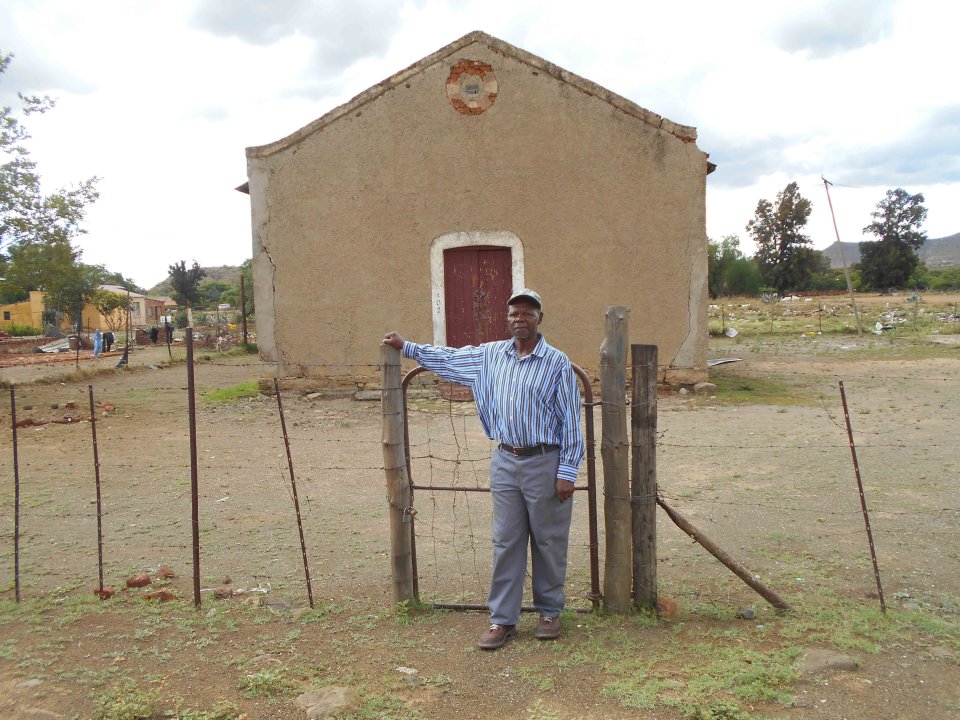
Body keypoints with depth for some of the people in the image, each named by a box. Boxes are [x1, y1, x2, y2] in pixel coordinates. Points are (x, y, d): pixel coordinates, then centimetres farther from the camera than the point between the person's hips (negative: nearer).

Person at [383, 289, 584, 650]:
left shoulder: (557, 363, -6)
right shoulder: (490, 355, 7)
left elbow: (571, 422, -7)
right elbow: (448, 358, 22)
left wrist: (567, 472, -10)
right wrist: (405, 346, 24)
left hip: (544, 463, -4)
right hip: (505, 461, 4)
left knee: (548, 542, 8)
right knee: (505, 542, 7)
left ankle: (549, 613, 25)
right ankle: (502, 619, 16)